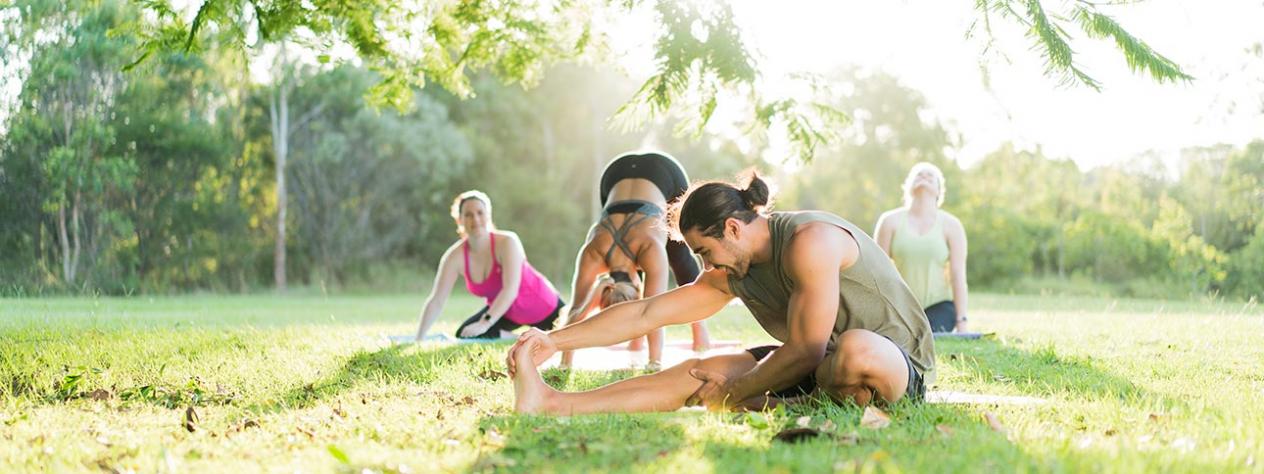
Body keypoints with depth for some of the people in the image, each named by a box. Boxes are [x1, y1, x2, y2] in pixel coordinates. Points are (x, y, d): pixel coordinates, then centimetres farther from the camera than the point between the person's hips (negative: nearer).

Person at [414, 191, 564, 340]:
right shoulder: (455, 256, -22)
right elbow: (436, 301, -22)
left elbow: (511, 290, -43)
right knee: (465, 335, -19)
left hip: (543, 306, -3)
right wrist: (419, 339, -30)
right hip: (505, 311, 3)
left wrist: (485, 323, -53)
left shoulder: (507, 242, -33)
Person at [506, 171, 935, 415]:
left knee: (855, 351, -44)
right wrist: (555, 340, 2)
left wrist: (732, 394, -11)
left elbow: (804, 351, -23)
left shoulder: (808, 242, -23)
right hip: (821, 363, 8)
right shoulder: (732, 274, 5)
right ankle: (554, 404, -6)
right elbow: (646, 313, 7)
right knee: (700, 372, -2)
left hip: (898, 363, -8)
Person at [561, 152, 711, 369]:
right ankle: (637, 336, 12)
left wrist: (655, 363, -50)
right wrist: (565, 364, -41)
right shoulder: (593, 254, -30)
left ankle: (699, 329, 19)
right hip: (617, 174, 2)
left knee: (680, 258, 6)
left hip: (665, 173, -2)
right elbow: (576, 311, -34)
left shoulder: (651, 249, -39)